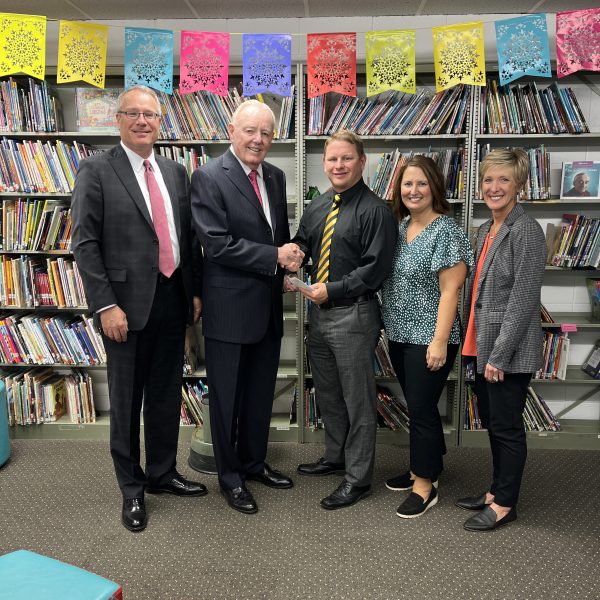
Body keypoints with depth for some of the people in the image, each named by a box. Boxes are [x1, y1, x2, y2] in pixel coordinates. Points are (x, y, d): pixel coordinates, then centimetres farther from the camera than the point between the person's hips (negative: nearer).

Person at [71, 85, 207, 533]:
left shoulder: (176, 172, 11)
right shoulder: (96, 171, -5)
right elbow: (85, 243, -9)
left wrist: (195, 291, 9)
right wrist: (105, 305, -15)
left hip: (172, 300, 5)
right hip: (128, 303, -5)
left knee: (167, 395, 15)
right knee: (126, 401, 8)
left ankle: (162, 474, 34)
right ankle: (132, 490, 25)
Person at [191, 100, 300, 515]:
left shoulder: (276, 177, 9)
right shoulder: (209, 177, -12)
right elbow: (218, 244, -19)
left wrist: (289, 262, -2)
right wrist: (276, 257, -17)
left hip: (268, 305, 7)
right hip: (230, 306, -6)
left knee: (261, 393, 18)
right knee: (228, 397, 9)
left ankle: (254, 462, 38)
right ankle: (230, 476, 27)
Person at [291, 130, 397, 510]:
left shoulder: (375, 211, -12)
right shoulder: (317, 208, 11)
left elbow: (375, 269, -16)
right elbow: (301, 246, 18)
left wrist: (331, 290, -18)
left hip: (354, 315, -8)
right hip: (320, 312, 8)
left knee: (358, 400, 4)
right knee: (327, 394, 21)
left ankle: (358, 479, 18)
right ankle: (336, 457, 40)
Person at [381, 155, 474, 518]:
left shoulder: (446, 231, -13)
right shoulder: (400, 226, 9)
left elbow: (449, 291, -17)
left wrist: (440, 341, -21)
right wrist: (390, 326, 11)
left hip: (429, 338, -7)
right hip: (400, 335, 7)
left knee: (422, 409, -1)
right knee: (417, 406, 17)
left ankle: (425, 486, 14)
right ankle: (423, 469, 33)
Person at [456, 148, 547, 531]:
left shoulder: (526, 231, -13)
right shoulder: (486, 230, 12)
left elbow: (523, 299, -18)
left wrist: (500, 354, -18)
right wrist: (476, 344, 12)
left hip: (509, 350, -8)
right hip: (485, 345, 8)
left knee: (506, 426, 4)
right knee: (491, 421, 18)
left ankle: (505, 505, 20)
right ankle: (497, 491, 34)